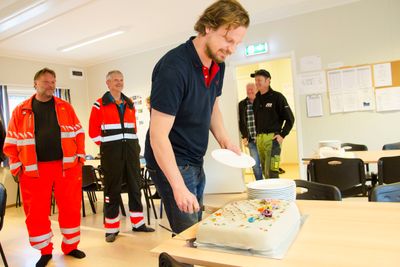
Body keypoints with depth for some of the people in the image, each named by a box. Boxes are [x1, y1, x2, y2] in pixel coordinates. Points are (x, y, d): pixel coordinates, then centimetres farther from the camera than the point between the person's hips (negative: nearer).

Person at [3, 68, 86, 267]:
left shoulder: (65, 107, 9)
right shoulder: (20, 111, 6)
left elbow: (78, 133, 9)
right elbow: (11, 142, 6)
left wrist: (80, 156, 2)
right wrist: (16, 167, 0)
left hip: (67, 166, 1)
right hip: (34, 170, 0)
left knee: (71, 208, 6)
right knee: (36, 213, 6)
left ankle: (70, 246, 25)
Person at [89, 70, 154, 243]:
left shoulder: (130, 104, 14)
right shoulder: (100, 105, -1)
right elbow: (93, 131, -2)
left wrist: (133, 144, 10)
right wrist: (106, 145, -1)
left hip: (131, 149, 5)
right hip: (111, 151, -4)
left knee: (135, 185, 8)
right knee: (112, 190, 1)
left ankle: (138, 224, 19)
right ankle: (111, 229, 12)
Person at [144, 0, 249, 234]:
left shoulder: (218, 63, 1)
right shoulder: (174, 67, -24)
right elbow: (158, 136, -25)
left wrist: (224, 139, 0)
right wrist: (179, 187, -28)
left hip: (195, 162, 8)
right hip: (170, 163, -8)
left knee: (198, 230, 19)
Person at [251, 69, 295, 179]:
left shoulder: (277, 97, -2)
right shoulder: (256, 100, 15)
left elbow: (290, 118, -3)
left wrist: (282, 135, -9)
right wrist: (257, 135, 13)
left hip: (273, 138, -6)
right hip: (259, 139, 6)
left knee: (271, 173, -11)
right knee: (265, 171, 9)